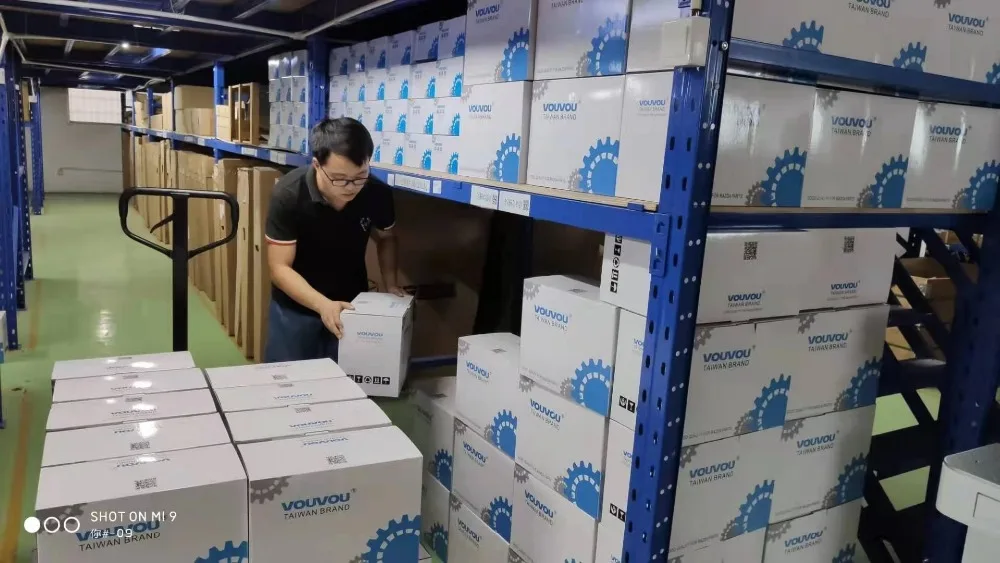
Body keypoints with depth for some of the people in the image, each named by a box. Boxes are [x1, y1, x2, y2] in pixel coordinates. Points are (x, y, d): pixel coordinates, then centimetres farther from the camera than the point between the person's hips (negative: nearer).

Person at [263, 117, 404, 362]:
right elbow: (280, 267, -21)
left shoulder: (378, 194, -16)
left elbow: (385, 238, 5)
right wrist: (323, 305, -35)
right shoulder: (288, 195, -24)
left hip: (352, 304, 2)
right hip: (296, 306, -2)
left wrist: (391, 285, -9)